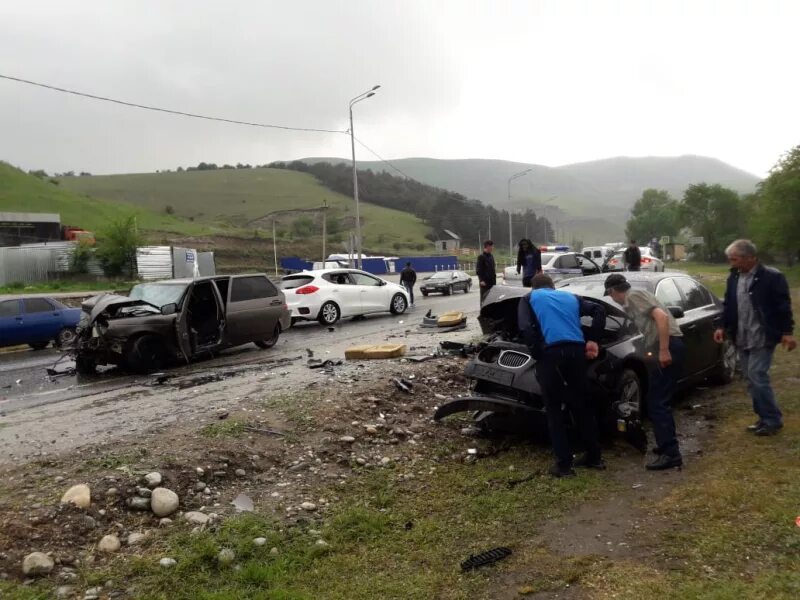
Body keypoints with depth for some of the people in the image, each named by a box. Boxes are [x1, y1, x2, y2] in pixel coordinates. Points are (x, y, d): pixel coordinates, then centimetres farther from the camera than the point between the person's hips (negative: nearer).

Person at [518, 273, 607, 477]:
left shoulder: (529, 298, 15)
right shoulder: (570, 296, 27)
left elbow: (526, 328, -3)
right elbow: (599, 310, 17)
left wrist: (537, 352, 2)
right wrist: (592, 340, 14)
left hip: (550, 353, -4)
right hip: (576, 351, 4)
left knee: (554, 409, 7)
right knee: (582, 406, 18)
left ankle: (564, 464, 7)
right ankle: (594, 456, 28)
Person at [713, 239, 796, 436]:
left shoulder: (772, 276, -11)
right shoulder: (733, 278, 7)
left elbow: (783, 306, -10)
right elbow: (728, 305, 15)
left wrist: (787, 332, -12)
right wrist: (723, 327, 9)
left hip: (762, 338, -7)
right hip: (742, 338, 7)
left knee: (757, 377, -10)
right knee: (751, 380, 10)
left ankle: (773, 420, 3)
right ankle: (764, 418, 22)